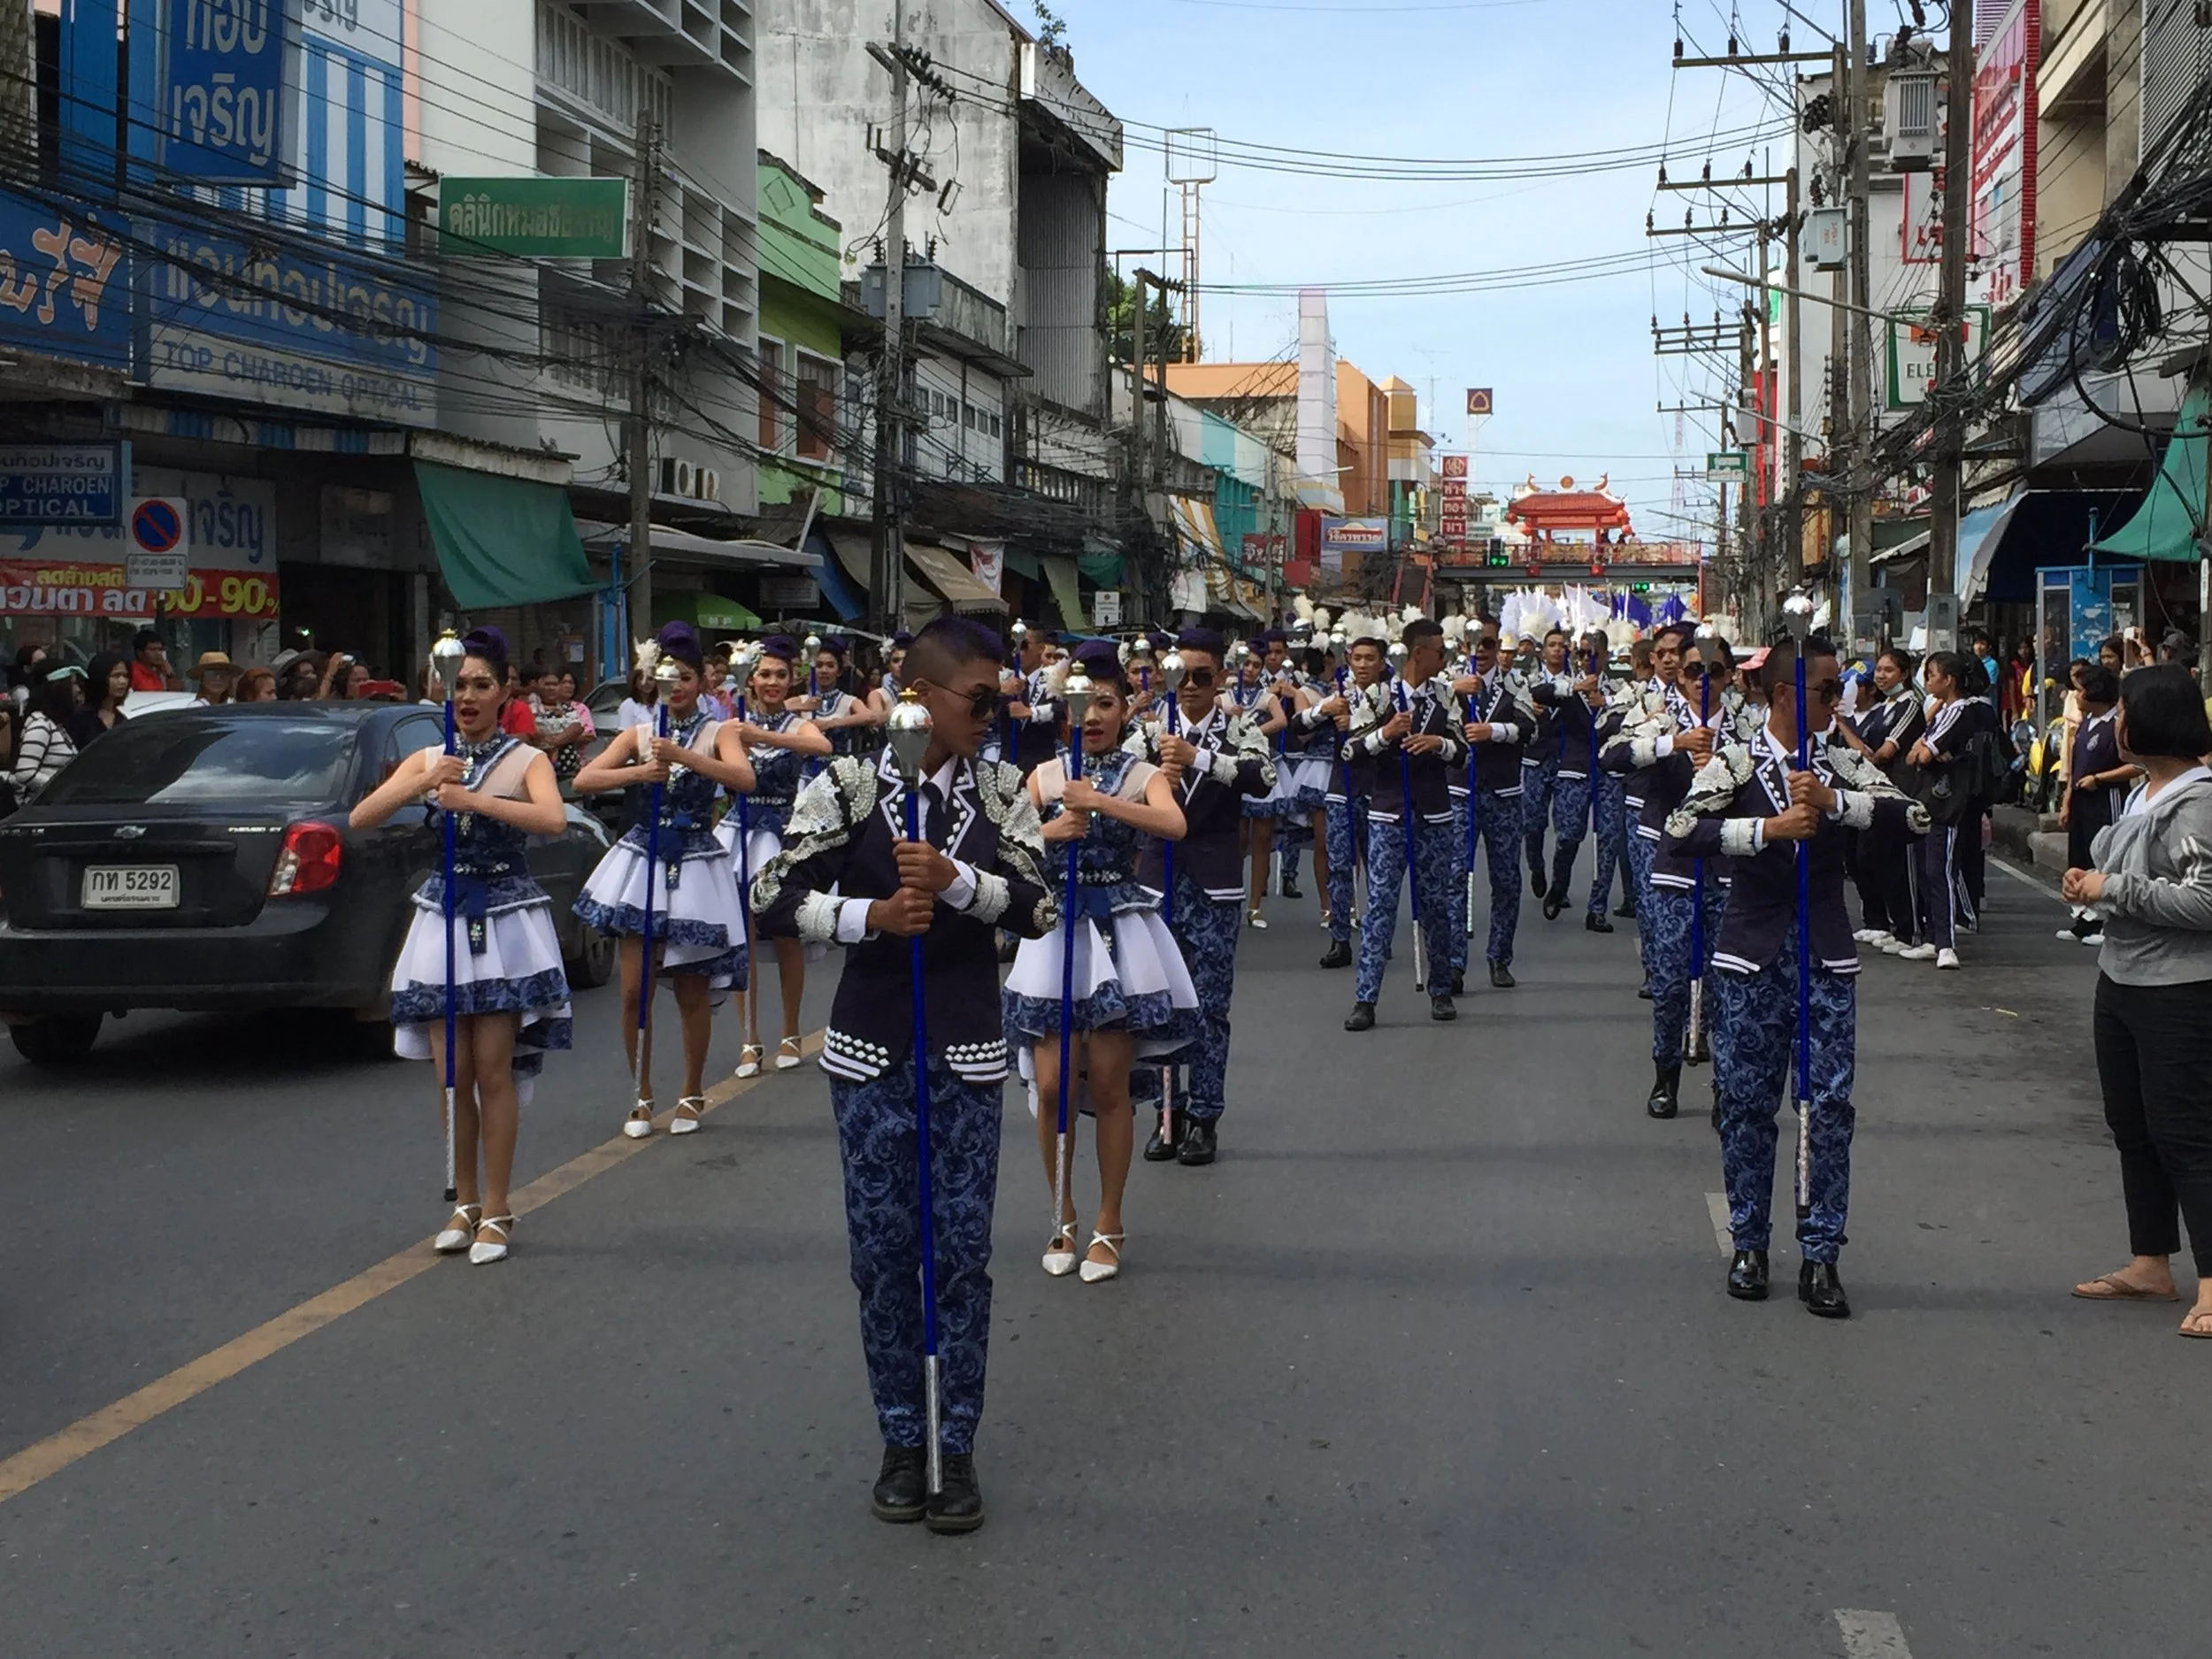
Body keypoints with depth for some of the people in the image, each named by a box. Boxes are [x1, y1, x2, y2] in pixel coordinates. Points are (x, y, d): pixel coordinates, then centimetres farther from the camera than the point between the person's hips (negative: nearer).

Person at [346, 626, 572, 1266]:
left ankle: (495, 1210, 4)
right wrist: (421, 785, -19)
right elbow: (360, 818, -4)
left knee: (493, 1070, -4)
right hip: (443, 919, 3)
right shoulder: (427, 760, 8)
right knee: (452, 1073, 5)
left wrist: (475, 800, -32)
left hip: (506, 922, -3)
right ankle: (464, 1203, 18)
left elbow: (552, 820, -22)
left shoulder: (526, 760, -1)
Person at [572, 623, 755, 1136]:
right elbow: (583, 780, -5)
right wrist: (637, 772, -21)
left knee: (691, 991, 5)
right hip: (642, 860, 2)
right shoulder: (639, 735, 7)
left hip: (694, 865, -2)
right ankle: (642, 1097, 15)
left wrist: (681, 755, -31)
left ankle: (692, 1094, 23)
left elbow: (744, 777, -21)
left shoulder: (717, 733, 1)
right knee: (634, 988, -1)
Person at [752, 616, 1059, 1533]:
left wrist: (956, 881, -21)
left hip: (967, 1052, 1)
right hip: (871, 1051, -1)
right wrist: (871, 915, -23)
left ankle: (955, 1447, 13)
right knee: (882, 1249, 6)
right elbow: (774, 898, -8)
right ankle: (900, 1441, 19)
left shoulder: (999, 789, 0)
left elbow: (1039, 907, -6)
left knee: (962, 1250, 3)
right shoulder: (847, 784, -6)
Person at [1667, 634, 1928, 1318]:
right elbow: (1681, 832, -18)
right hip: (1753, 953, -2)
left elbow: (1913, 815, -8)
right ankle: (1749, 1245, 19)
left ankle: (1820, 1254, 6)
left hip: (1825, 954, 2)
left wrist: (1833, 802, -19)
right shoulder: (1735, 764, -3)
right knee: (1747, 1101, 5)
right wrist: (1768, 828, -27)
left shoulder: (1842, 765, 6)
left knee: (1830, 1103, -1)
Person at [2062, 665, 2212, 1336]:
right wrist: (2091, 882, 4)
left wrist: (2112, 890, -21)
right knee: (2133, 1128, 16)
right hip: (2121, 981, 10)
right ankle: (2150, 1264, 27)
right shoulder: (2144, 793, 9)